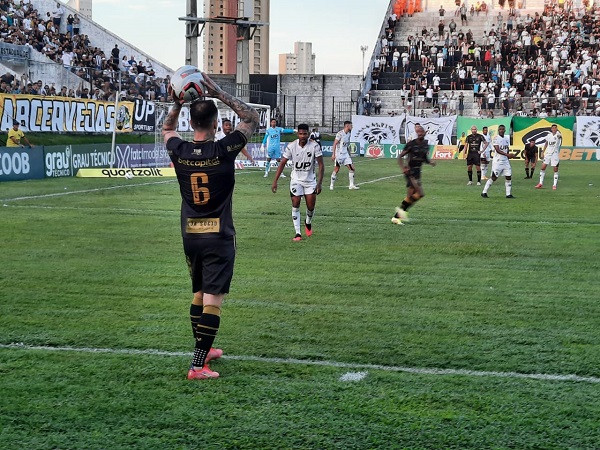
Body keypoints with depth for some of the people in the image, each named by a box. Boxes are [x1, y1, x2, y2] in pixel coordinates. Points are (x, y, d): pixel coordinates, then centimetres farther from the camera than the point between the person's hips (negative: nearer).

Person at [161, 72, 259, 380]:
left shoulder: (179, 151, -5)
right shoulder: (223, 150, -16)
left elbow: (167, 130, 21)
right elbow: (252, 118, -2)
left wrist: (177, 104, 9)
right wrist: (221, 95, -5)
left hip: (190, 235, 5)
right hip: (219, 236, -5)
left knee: (199, 294, 21)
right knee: (213, 300, -5)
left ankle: (204, 350, 34)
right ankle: (198, 366, -9)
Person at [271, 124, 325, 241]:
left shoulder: (314, 146, -15)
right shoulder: (291, 146, -13)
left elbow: (321, 165, -13)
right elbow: (282, 163, -5)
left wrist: (319, 183, -20)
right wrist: (275, 181, -10)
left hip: (310, 180, 0)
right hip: (296, 180, 0)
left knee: (311, 206, 0)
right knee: (295, 205, -8)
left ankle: (308, 223, 34)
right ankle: (297, 233, -2)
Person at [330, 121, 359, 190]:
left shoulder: (349, 134, 9)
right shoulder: (340, 133, -15)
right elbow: (335, 144, -15)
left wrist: (349, 154, 20)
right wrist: (333, 154, -20)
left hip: (345, 154, 7)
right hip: (339, 154, -7)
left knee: (352, 168, 0)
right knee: (336, 169, -2)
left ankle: (351, 185, 6)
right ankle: (331, 185, 11)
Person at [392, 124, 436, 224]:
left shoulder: (426, 145, 8)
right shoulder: (411, 144, -11)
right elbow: (400, 157, -6)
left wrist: (430, 162, 1)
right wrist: (403, 168, -20)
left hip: (417, 172, 7)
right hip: (410, 171, -7)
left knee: (411, 195, 7)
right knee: (420, 193, -19)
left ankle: (396, 217, 15)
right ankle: (402, 209, -6)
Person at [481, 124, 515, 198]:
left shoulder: (506, 139, 12)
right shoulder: (496, 139, -11)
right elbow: (497, 150, -20)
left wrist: (508, 158, 16)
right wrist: (507, 154, -28)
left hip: (505, 161, 7)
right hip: (497, 161, -7)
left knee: (508, 177, 2)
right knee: (494, 177, -4)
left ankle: (509, 194, 8)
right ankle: (484, 192, 5)